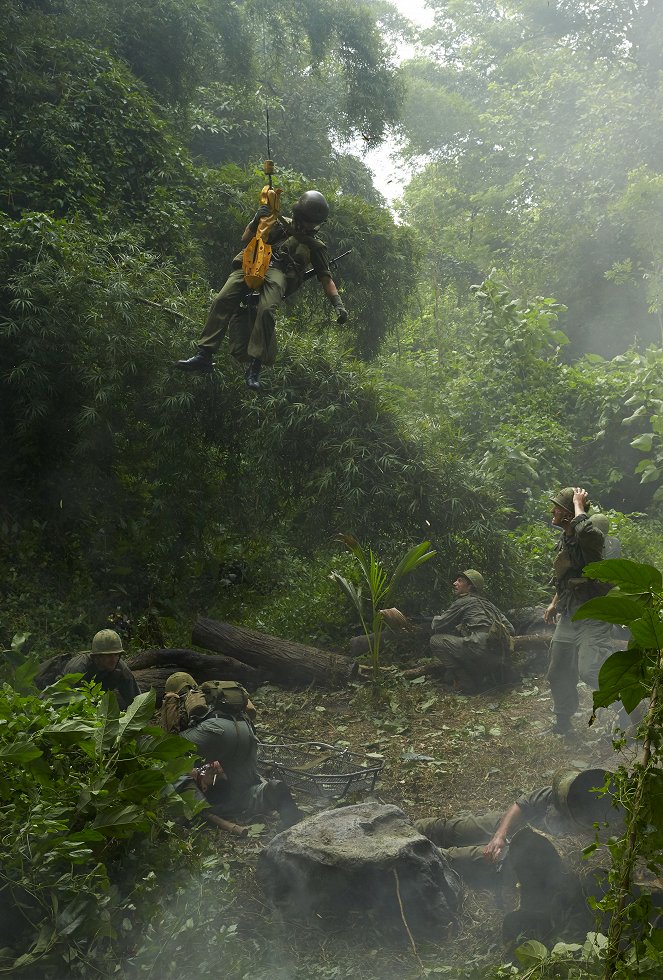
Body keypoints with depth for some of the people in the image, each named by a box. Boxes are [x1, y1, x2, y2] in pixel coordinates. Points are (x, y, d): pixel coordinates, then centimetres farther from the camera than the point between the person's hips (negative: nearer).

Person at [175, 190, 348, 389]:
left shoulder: (315, 245, 24)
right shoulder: (281, 224, 27)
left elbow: (326, 278, 18)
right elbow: (245, 239, 23)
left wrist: (338, 304, 3)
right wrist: (256, 221, 3)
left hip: (279, 273, -2)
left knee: (266, 310, -34)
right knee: (222, 301, -22)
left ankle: (255, 367, -33)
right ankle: (203, 356, -24)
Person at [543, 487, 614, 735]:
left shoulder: (589, 538, -17)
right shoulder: (563, 539, 11)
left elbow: (585, 531, -45)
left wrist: (579, 503, -28)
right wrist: (554, 603, 23)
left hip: (592, 619, -9)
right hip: (568, 618, 9)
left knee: (590, 671, -26)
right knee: (559, 674, 16)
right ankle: (563, 723, 35)